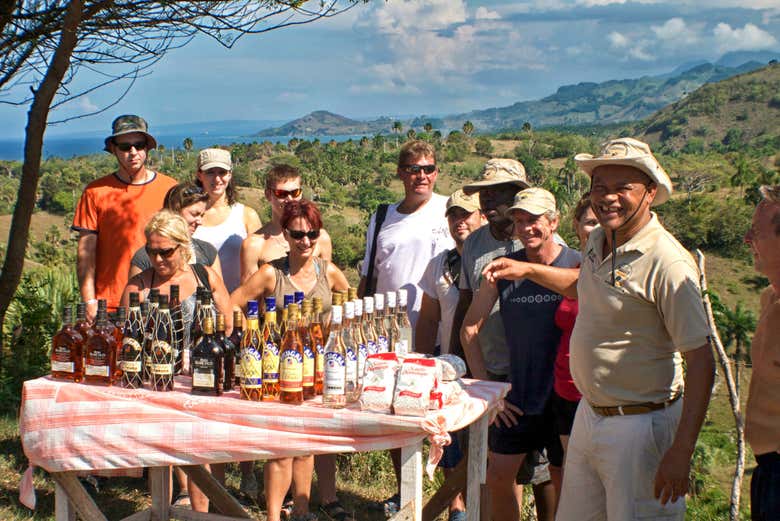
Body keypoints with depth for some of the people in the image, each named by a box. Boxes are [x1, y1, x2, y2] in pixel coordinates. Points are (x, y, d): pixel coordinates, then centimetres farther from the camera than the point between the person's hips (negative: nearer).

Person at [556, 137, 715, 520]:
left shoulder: (667, 263, -21)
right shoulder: (597, 241, 5)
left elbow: (701, 364, -21)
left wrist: (681, 451, -24)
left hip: (641, 427, -8)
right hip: (588, 415, 8)